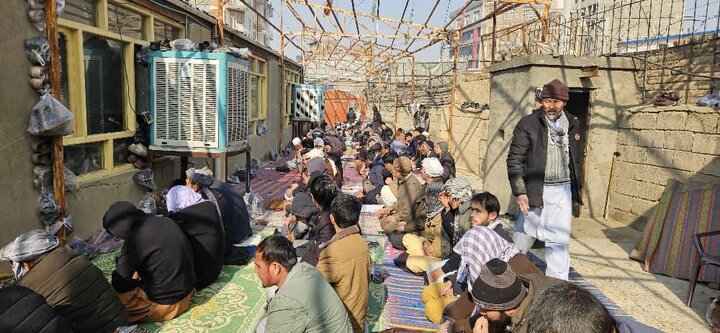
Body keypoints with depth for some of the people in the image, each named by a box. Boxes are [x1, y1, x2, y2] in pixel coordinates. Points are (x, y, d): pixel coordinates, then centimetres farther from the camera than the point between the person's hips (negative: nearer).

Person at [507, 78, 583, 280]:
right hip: (534, 190, -3)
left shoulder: (573, 124, 9)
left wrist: (577, 187, 14)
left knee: (559, 240, 5)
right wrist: (519, 192, -14)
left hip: (563, 190, 4)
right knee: (524, 236, 8)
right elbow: (514, 160, -7)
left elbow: (575, 159, 17)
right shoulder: (528, 124, -6)